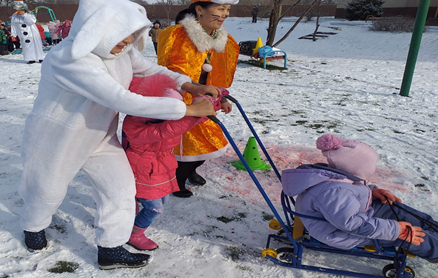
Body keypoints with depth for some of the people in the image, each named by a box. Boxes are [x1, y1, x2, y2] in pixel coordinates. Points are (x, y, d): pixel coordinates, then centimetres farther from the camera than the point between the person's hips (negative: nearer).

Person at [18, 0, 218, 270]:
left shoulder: (120, 49, -14)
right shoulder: (71, 60, -38)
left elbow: (150, 69, 0)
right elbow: (125, 101, -44)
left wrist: (190, 85, -17)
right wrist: (188, 109, -41)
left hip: (99, 136, 6)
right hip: (57, 139, -6)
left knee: (120, 185, 1)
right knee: (48, 190, 17)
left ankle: (110, 250, 19)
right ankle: (33, 226, 52)